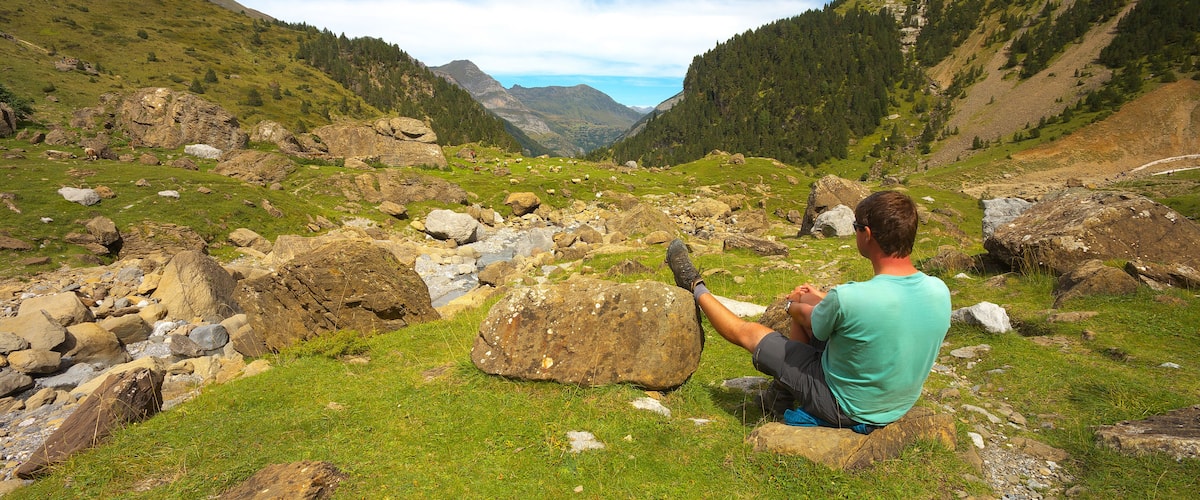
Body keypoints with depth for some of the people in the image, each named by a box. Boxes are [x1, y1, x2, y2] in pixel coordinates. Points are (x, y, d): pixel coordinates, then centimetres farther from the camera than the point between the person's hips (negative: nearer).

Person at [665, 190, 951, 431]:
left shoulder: (847, 298, -34)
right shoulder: (940, 291, -14)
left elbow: (816, 325, -11)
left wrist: (794, 305, 12)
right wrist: (823, 299, 14)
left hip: (845, 409, -6)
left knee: (748, 332, 6)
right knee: (802, 307, 16)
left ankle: (697, 289, 33)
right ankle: (782, 395, 34)